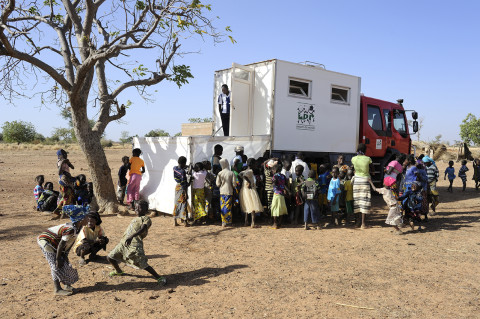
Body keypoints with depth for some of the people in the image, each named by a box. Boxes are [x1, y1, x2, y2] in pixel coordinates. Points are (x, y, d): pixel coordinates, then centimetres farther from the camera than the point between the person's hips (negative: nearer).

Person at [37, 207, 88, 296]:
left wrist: (65, 256, 6)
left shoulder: (76, 229, -2)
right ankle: (57, 289, -6)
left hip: (53, 243, 10)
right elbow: (61, 244, -27)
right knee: (56, 265, -11)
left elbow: (69, 243, 6)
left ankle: (67, 285, 19)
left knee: (65, 263, 10)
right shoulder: (70, 230, -31)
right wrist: (58, 259, -20)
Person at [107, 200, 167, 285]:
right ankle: (119, 271, 40)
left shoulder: (146, 219, -3)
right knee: (110, 257, 12)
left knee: (143, 265, -11)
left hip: (135, 245, -8)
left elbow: (143, 229, -22)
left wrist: (131, 236, -36)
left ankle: (159, 277, 3)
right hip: (123, 242, 8)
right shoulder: (135, 219, 23)